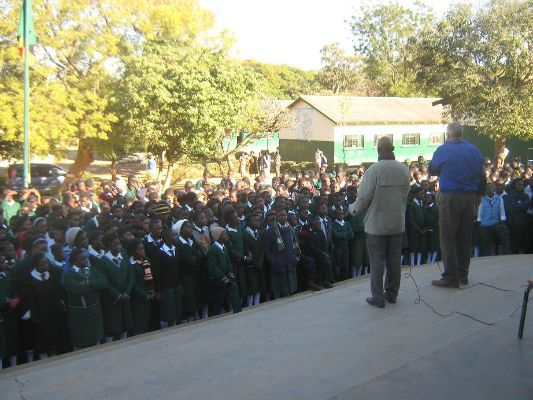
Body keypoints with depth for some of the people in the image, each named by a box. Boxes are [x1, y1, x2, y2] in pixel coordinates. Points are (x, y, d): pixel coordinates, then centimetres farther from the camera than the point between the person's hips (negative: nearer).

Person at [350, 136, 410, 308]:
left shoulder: (374, 169, -16)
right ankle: (392, 294, 25)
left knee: (377, 261, 4)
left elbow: (364, 196, -15)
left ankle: (378, 297, 9)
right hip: (398, 223, 5)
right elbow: (405, 195, 6)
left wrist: (353, 208, 3)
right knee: (394, 259, 14)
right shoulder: (404, 169, -1)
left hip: (377, 224, -4)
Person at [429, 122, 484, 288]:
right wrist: (476, 195, 15)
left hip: (450, 197, -5)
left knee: (448, 238, -1)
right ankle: (463, 274, 19)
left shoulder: (443, 150, -6)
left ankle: (451, 277, -1)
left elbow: (432, 170, 6)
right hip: (470, 198, 5)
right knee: (465, 237, 12)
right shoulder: (474, 150, 8)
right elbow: (482, 177, 10)